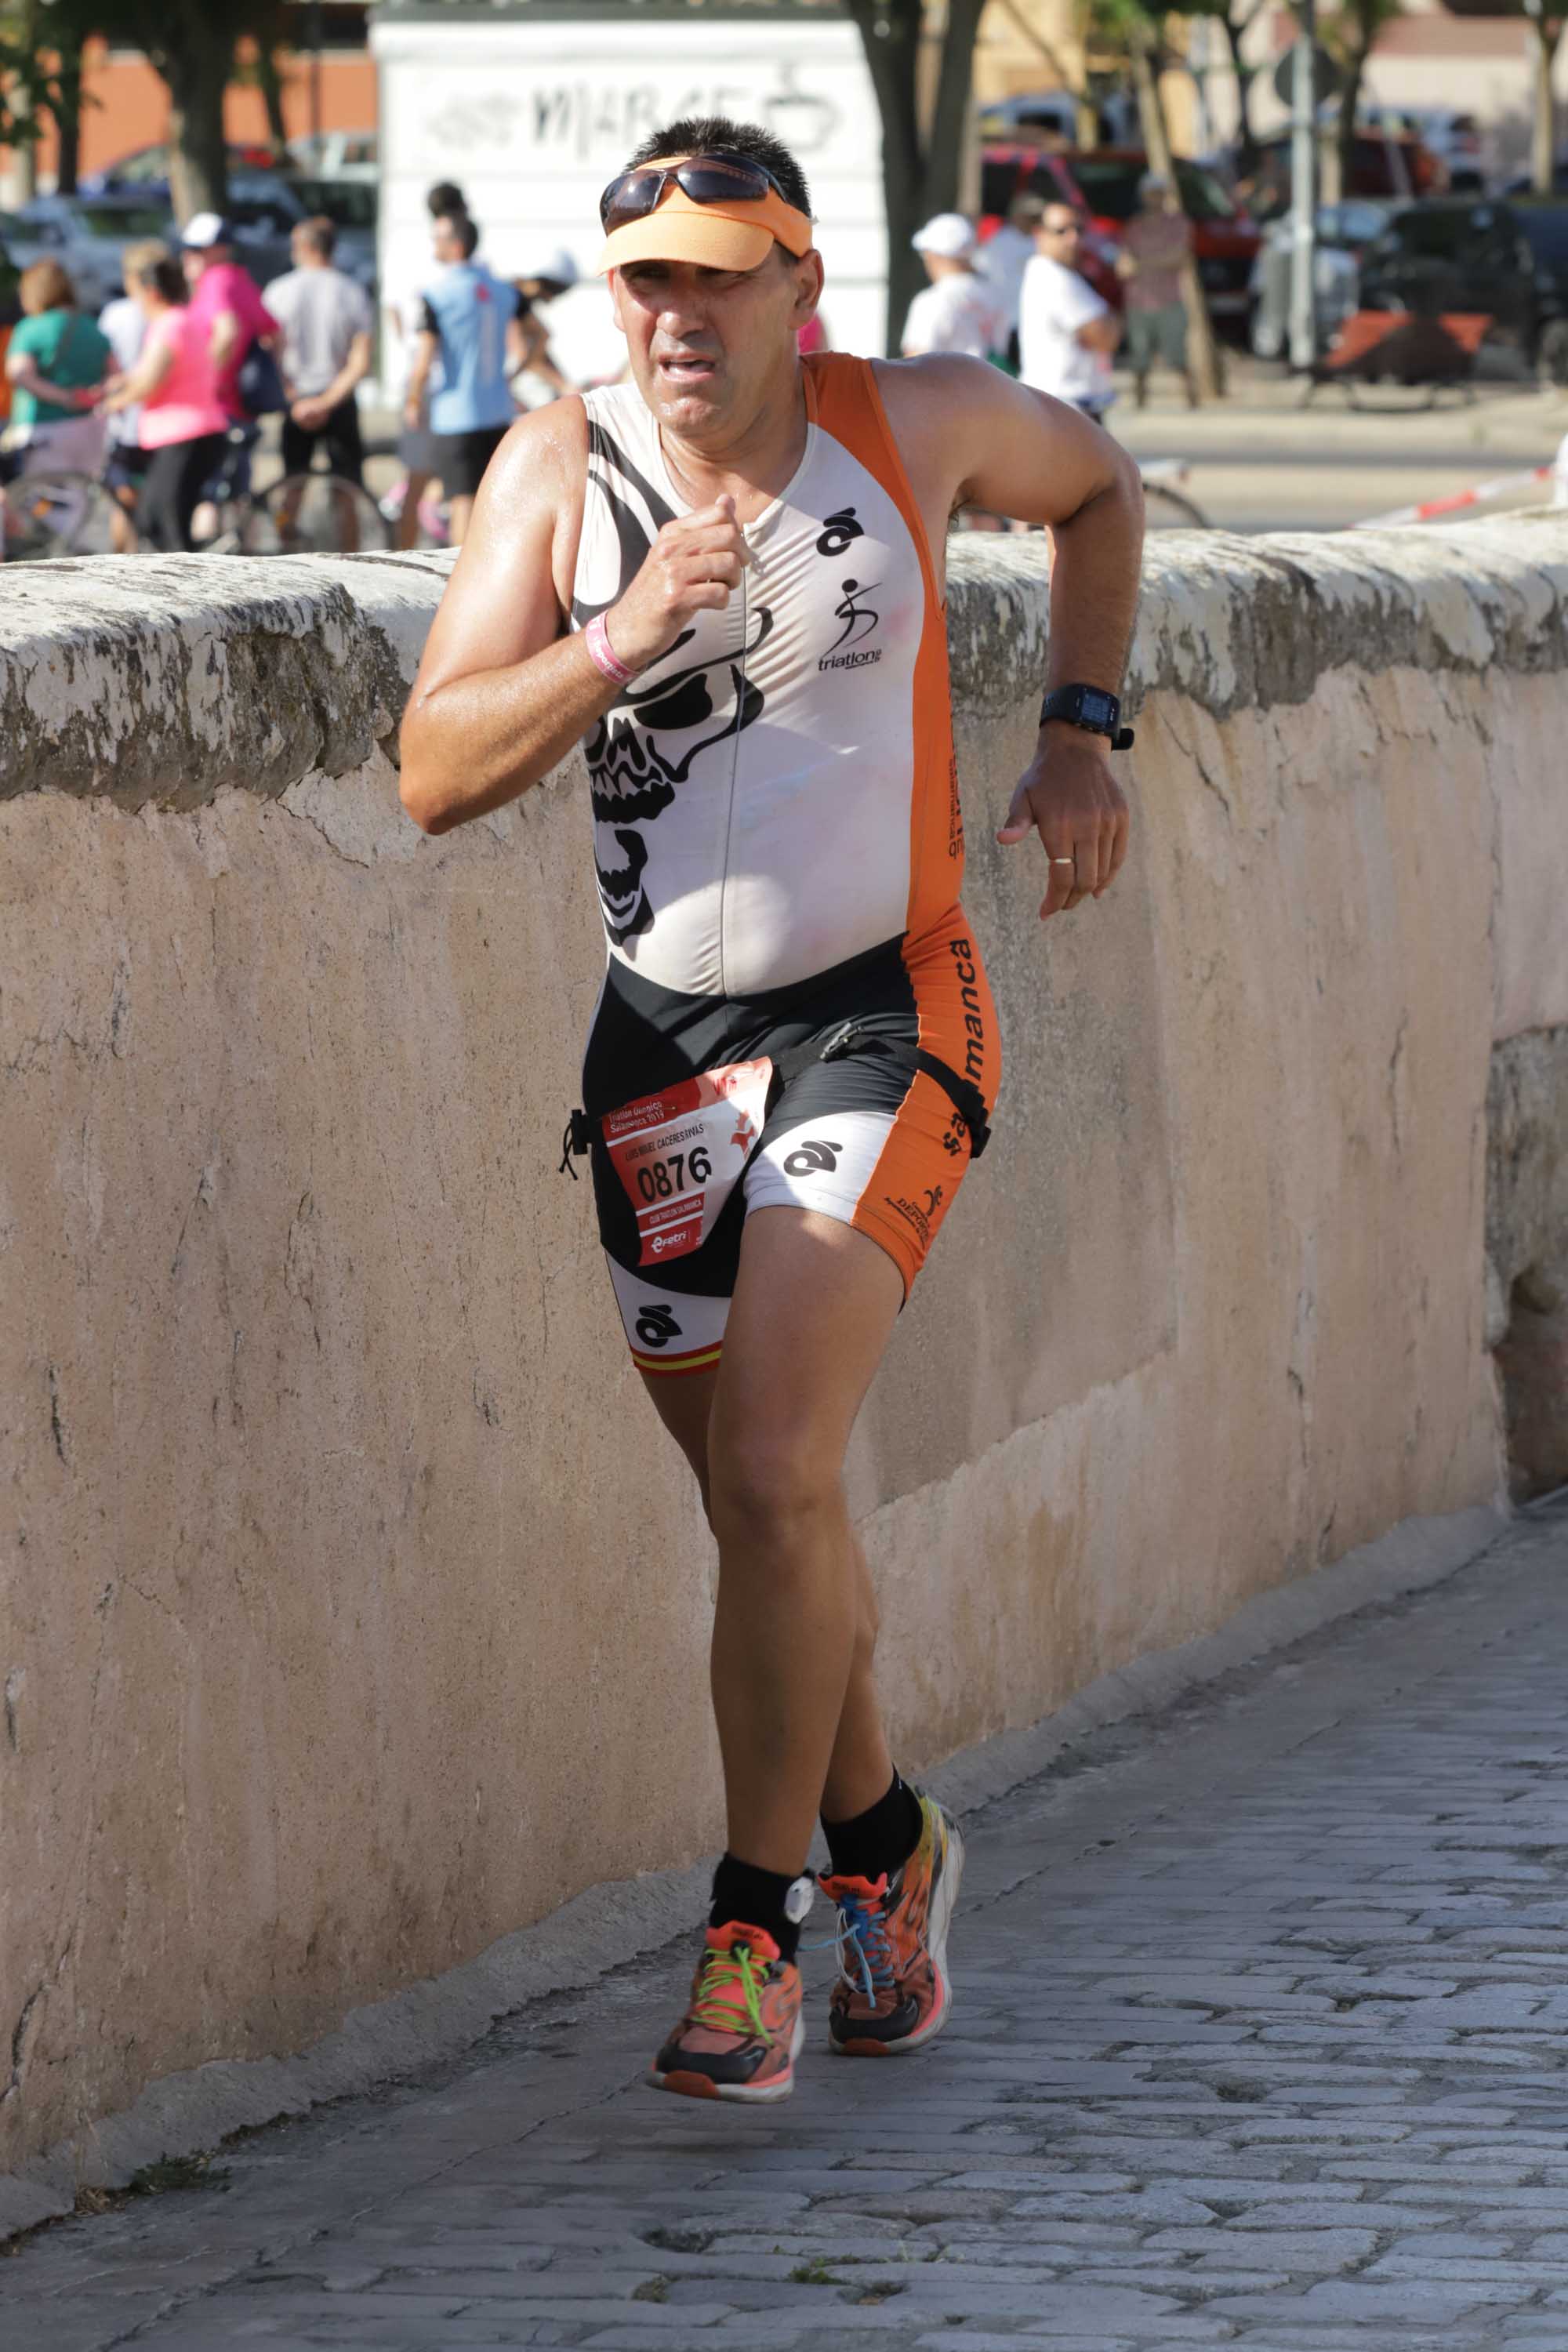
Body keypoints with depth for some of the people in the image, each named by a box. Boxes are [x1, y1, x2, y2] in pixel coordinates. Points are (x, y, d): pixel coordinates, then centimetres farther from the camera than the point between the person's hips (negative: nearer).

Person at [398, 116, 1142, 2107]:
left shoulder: (916, 424, -4)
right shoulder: (560, 468, -4)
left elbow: (1097, 485, 20)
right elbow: (434, 776, -12)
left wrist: (1078, 733, 10)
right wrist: (620, 637, -26)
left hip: (884, 1016, -3)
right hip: (664, 1044, 3)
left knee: (775, 1474, -18)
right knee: (761, 1509, 11)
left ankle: (757, 1932, -8)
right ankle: (885, 1848, 35)